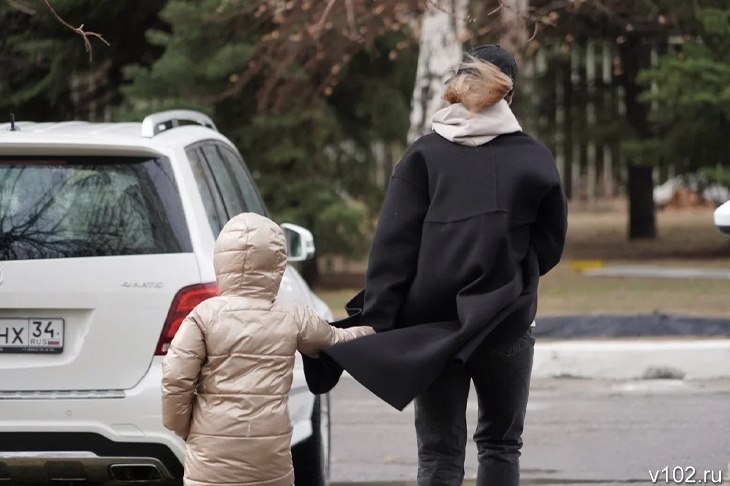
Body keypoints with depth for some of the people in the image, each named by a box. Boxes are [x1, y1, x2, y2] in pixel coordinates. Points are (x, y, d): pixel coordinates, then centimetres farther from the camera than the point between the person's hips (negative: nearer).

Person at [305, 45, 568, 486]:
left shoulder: (424, 155, -1)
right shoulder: (534, 159, 0)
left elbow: (393, 247, -8)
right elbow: (550, 245, 5)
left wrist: (376, 321, -11)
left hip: (432, 324, 0)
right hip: (507, 319, 0)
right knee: (500, 445, 13)